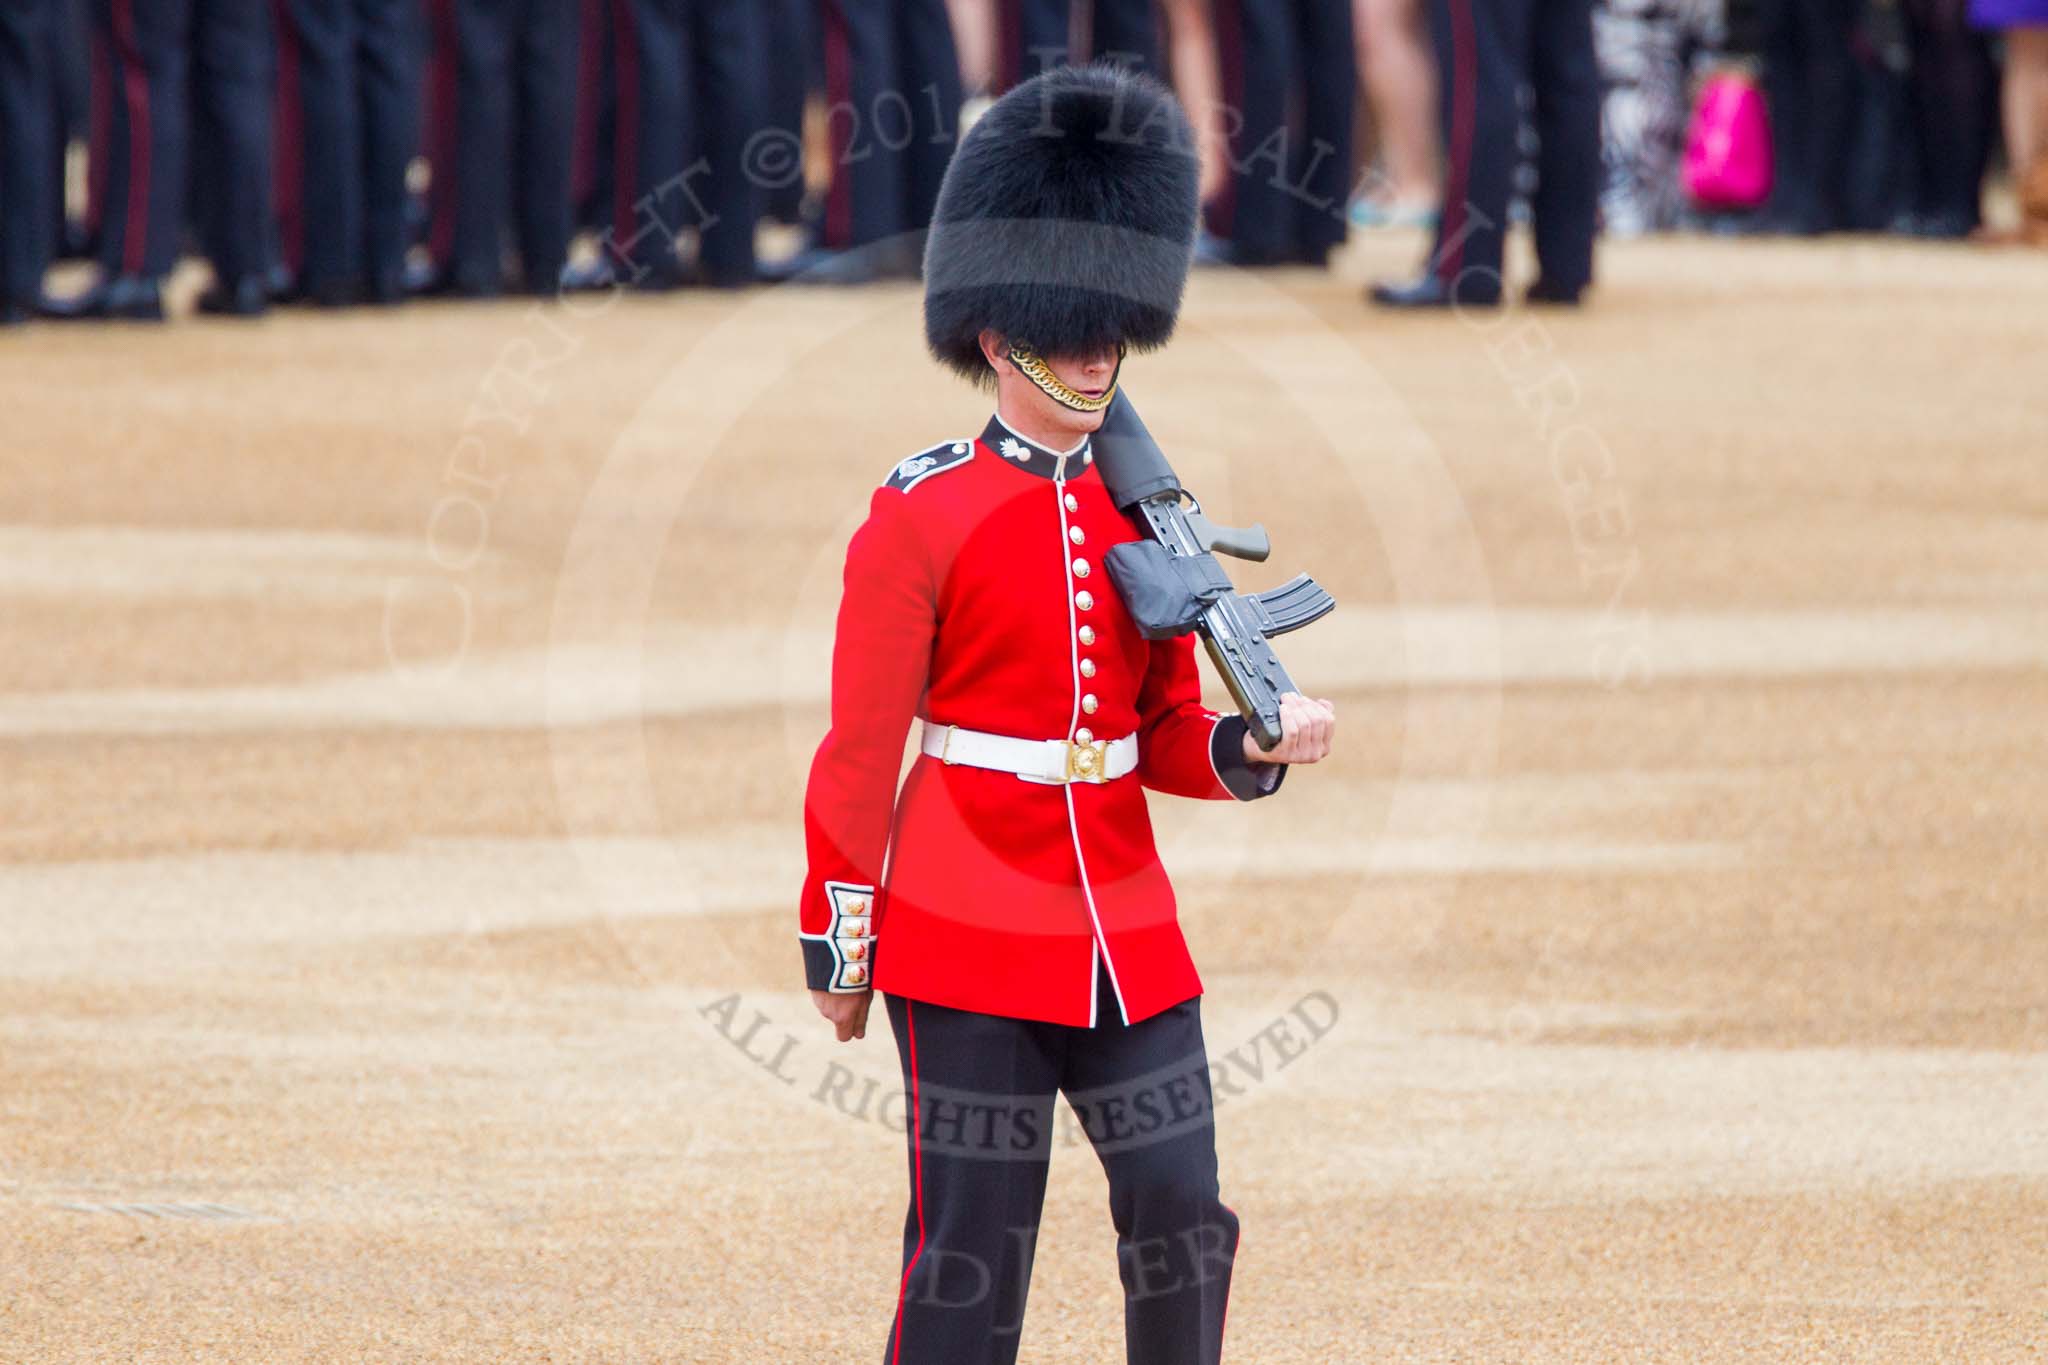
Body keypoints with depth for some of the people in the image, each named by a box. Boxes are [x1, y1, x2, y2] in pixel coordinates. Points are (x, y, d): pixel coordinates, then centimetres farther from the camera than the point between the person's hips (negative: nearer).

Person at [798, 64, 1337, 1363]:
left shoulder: (1142, 513, 10)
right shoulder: (920, 517, -7)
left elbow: (1166, 737, 14)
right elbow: (860, 752, -5)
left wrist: (1255, 747, -7)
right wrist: (837, 951, -5)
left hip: (1129, 936, 5)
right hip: (971, 947, -5)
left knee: (1184, 1225, 0)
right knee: (972, 1252, -3)